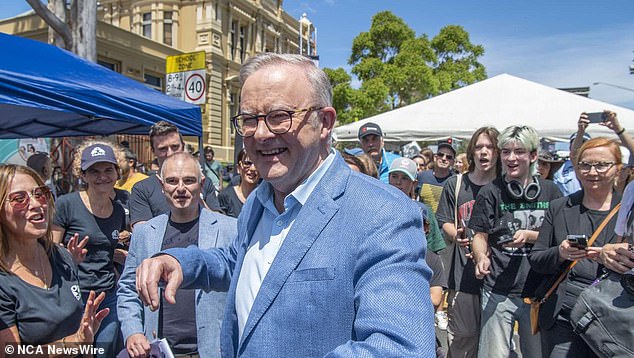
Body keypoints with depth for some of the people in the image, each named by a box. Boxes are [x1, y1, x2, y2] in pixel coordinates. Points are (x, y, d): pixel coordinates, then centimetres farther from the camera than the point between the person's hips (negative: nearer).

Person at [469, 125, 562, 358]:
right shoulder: (490, 192, -1)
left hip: (540, 290, 2)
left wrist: (529, 236, -11)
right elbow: (480, 235, 0)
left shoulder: (550, 191, 4)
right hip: (499, 291, -2)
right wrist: (481, 257, -20)